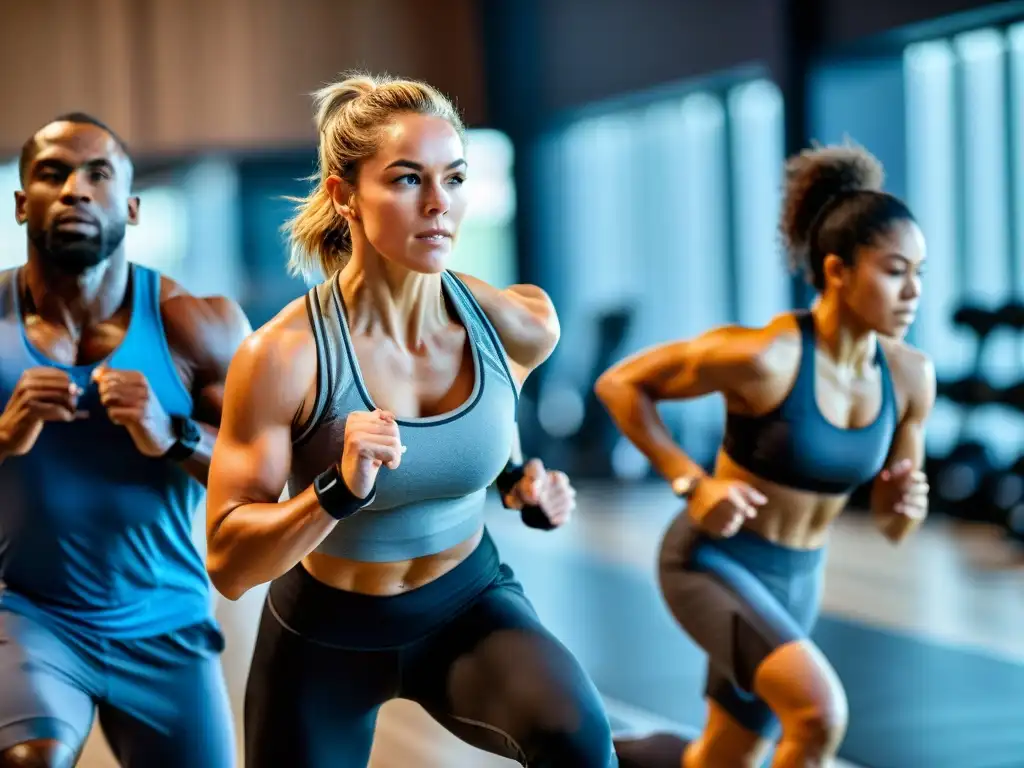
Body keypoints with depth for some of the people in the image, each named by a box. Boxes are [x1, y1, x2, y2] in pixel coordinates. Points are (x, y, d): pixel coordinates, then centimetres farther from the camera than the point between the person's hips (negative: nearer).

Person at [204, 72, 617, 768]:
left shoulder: (516, 327, -14)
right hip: (327, 633, -1)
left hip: (468, 605, 1)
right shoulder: (284, 356, -24)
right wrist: (337, 493, -36)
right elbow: (228, 564, -21)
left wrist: (521, 478, -3)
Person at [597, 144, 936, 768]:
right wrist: (693, 482, -20)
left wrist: (908, 506, -19)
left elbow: (891, 522, 4)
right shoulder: (764, 356, -25)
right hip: (712, 562, -7)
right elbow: (619, 384, -13)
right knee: (821, 711, -30)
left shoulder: (911, 377, -7)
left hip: (796, 580, 7)